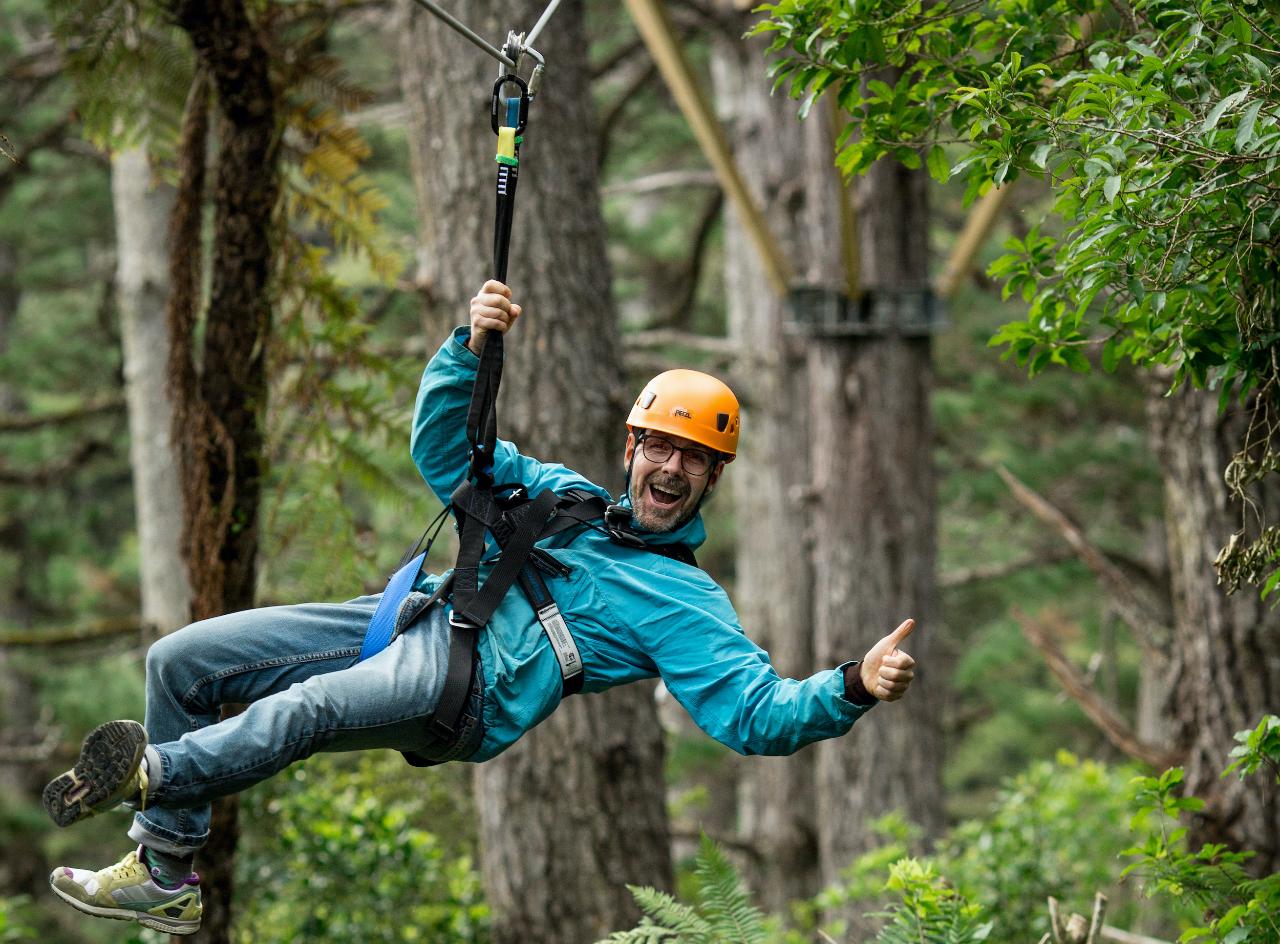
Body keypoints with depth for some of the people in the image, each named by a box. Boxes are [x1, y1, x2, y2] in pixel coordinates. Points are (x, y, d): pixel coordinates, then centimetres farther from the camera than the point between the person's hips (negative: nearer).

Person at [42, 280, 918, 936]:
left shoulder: (688, 606, 6)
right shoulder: (565, 497, 24)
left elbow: (759, 712, -4)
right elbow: (445, 448, 22)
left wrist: (855, 687, -23)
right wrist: (472, 346, 4)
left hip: (469, 683, -7)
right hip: (409, 618, 7)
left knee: (310, 708, -38)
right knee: (181, 660, -2)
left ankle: (155, 775, -42)